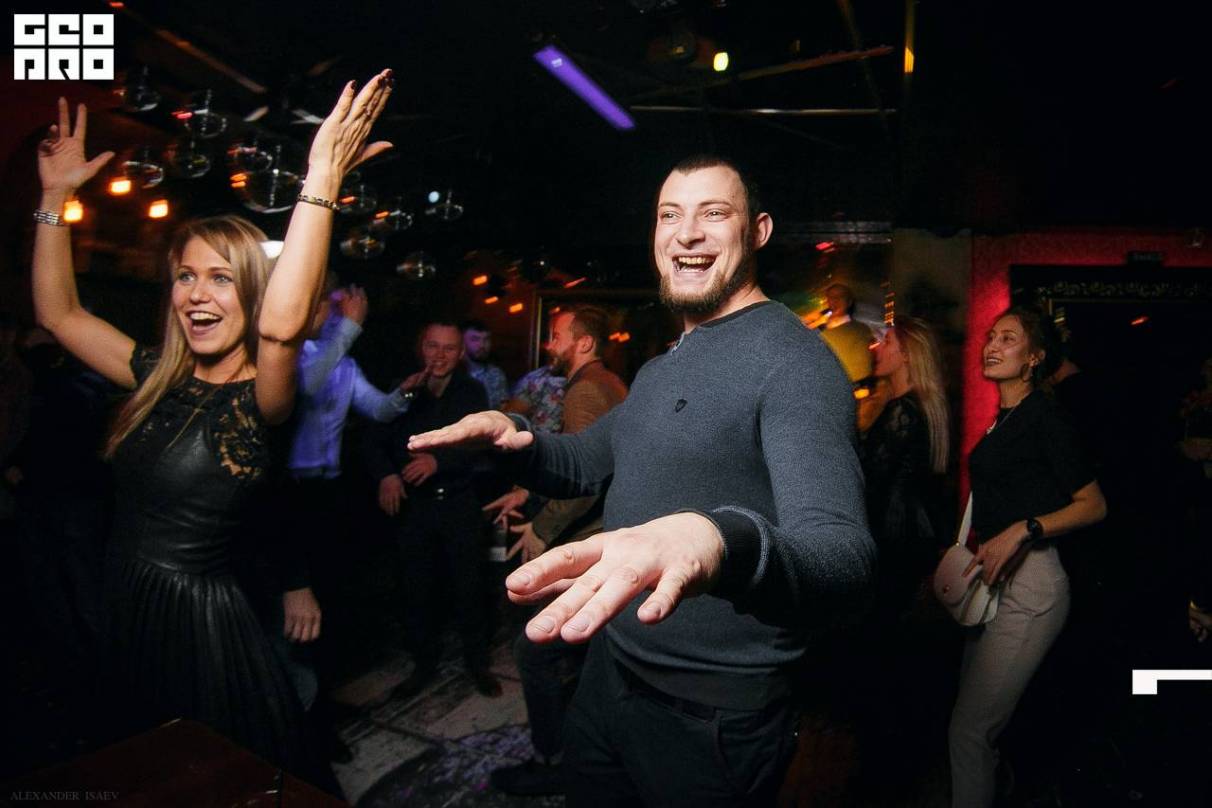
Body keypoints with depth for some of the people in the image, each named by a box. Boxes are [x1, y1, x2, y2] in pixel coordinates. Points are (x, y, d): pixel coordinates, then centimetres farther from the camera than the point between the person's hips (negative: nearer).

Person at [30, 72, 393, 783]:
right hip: (128, 617, 7)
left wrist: (322, 180, -41)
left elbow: (282, 322, -40)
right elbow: (59, 313, 11)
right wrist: (56, 196, 7)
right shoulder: (159, 378, 2)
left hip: (203, 622, -6)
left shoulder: (261, 397, -18)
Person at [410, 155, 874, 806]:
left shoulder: (792, 357, -20)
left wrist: (723, 540, -55)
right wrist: (514, 438, -6)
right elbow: (580, 464, 16)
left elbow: (841, 553, -33)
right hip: (607, 678, 8)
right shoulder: (664, 366, 11)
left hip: (709, 720, -8)